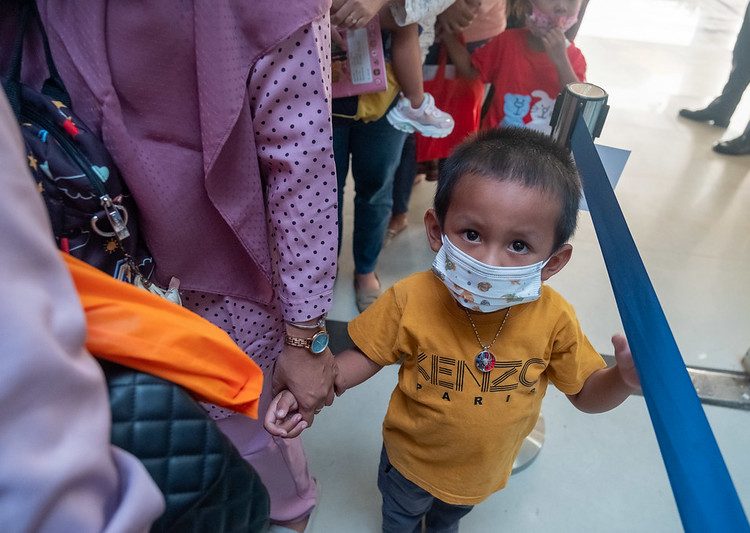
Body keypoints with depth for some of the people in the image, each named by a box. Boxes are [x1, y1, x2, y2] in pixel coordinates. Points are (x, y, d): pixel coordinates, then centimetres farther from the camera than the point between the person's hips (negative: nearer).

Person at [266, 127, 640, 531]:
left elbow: (586, 394, -13)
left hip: (485, 468, 2)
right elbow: (367, 355, -15)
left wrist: (624, 379, -35)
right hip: (413, 457, -2)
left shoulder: (554, 318, -28)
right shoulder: (410, 301, -33)